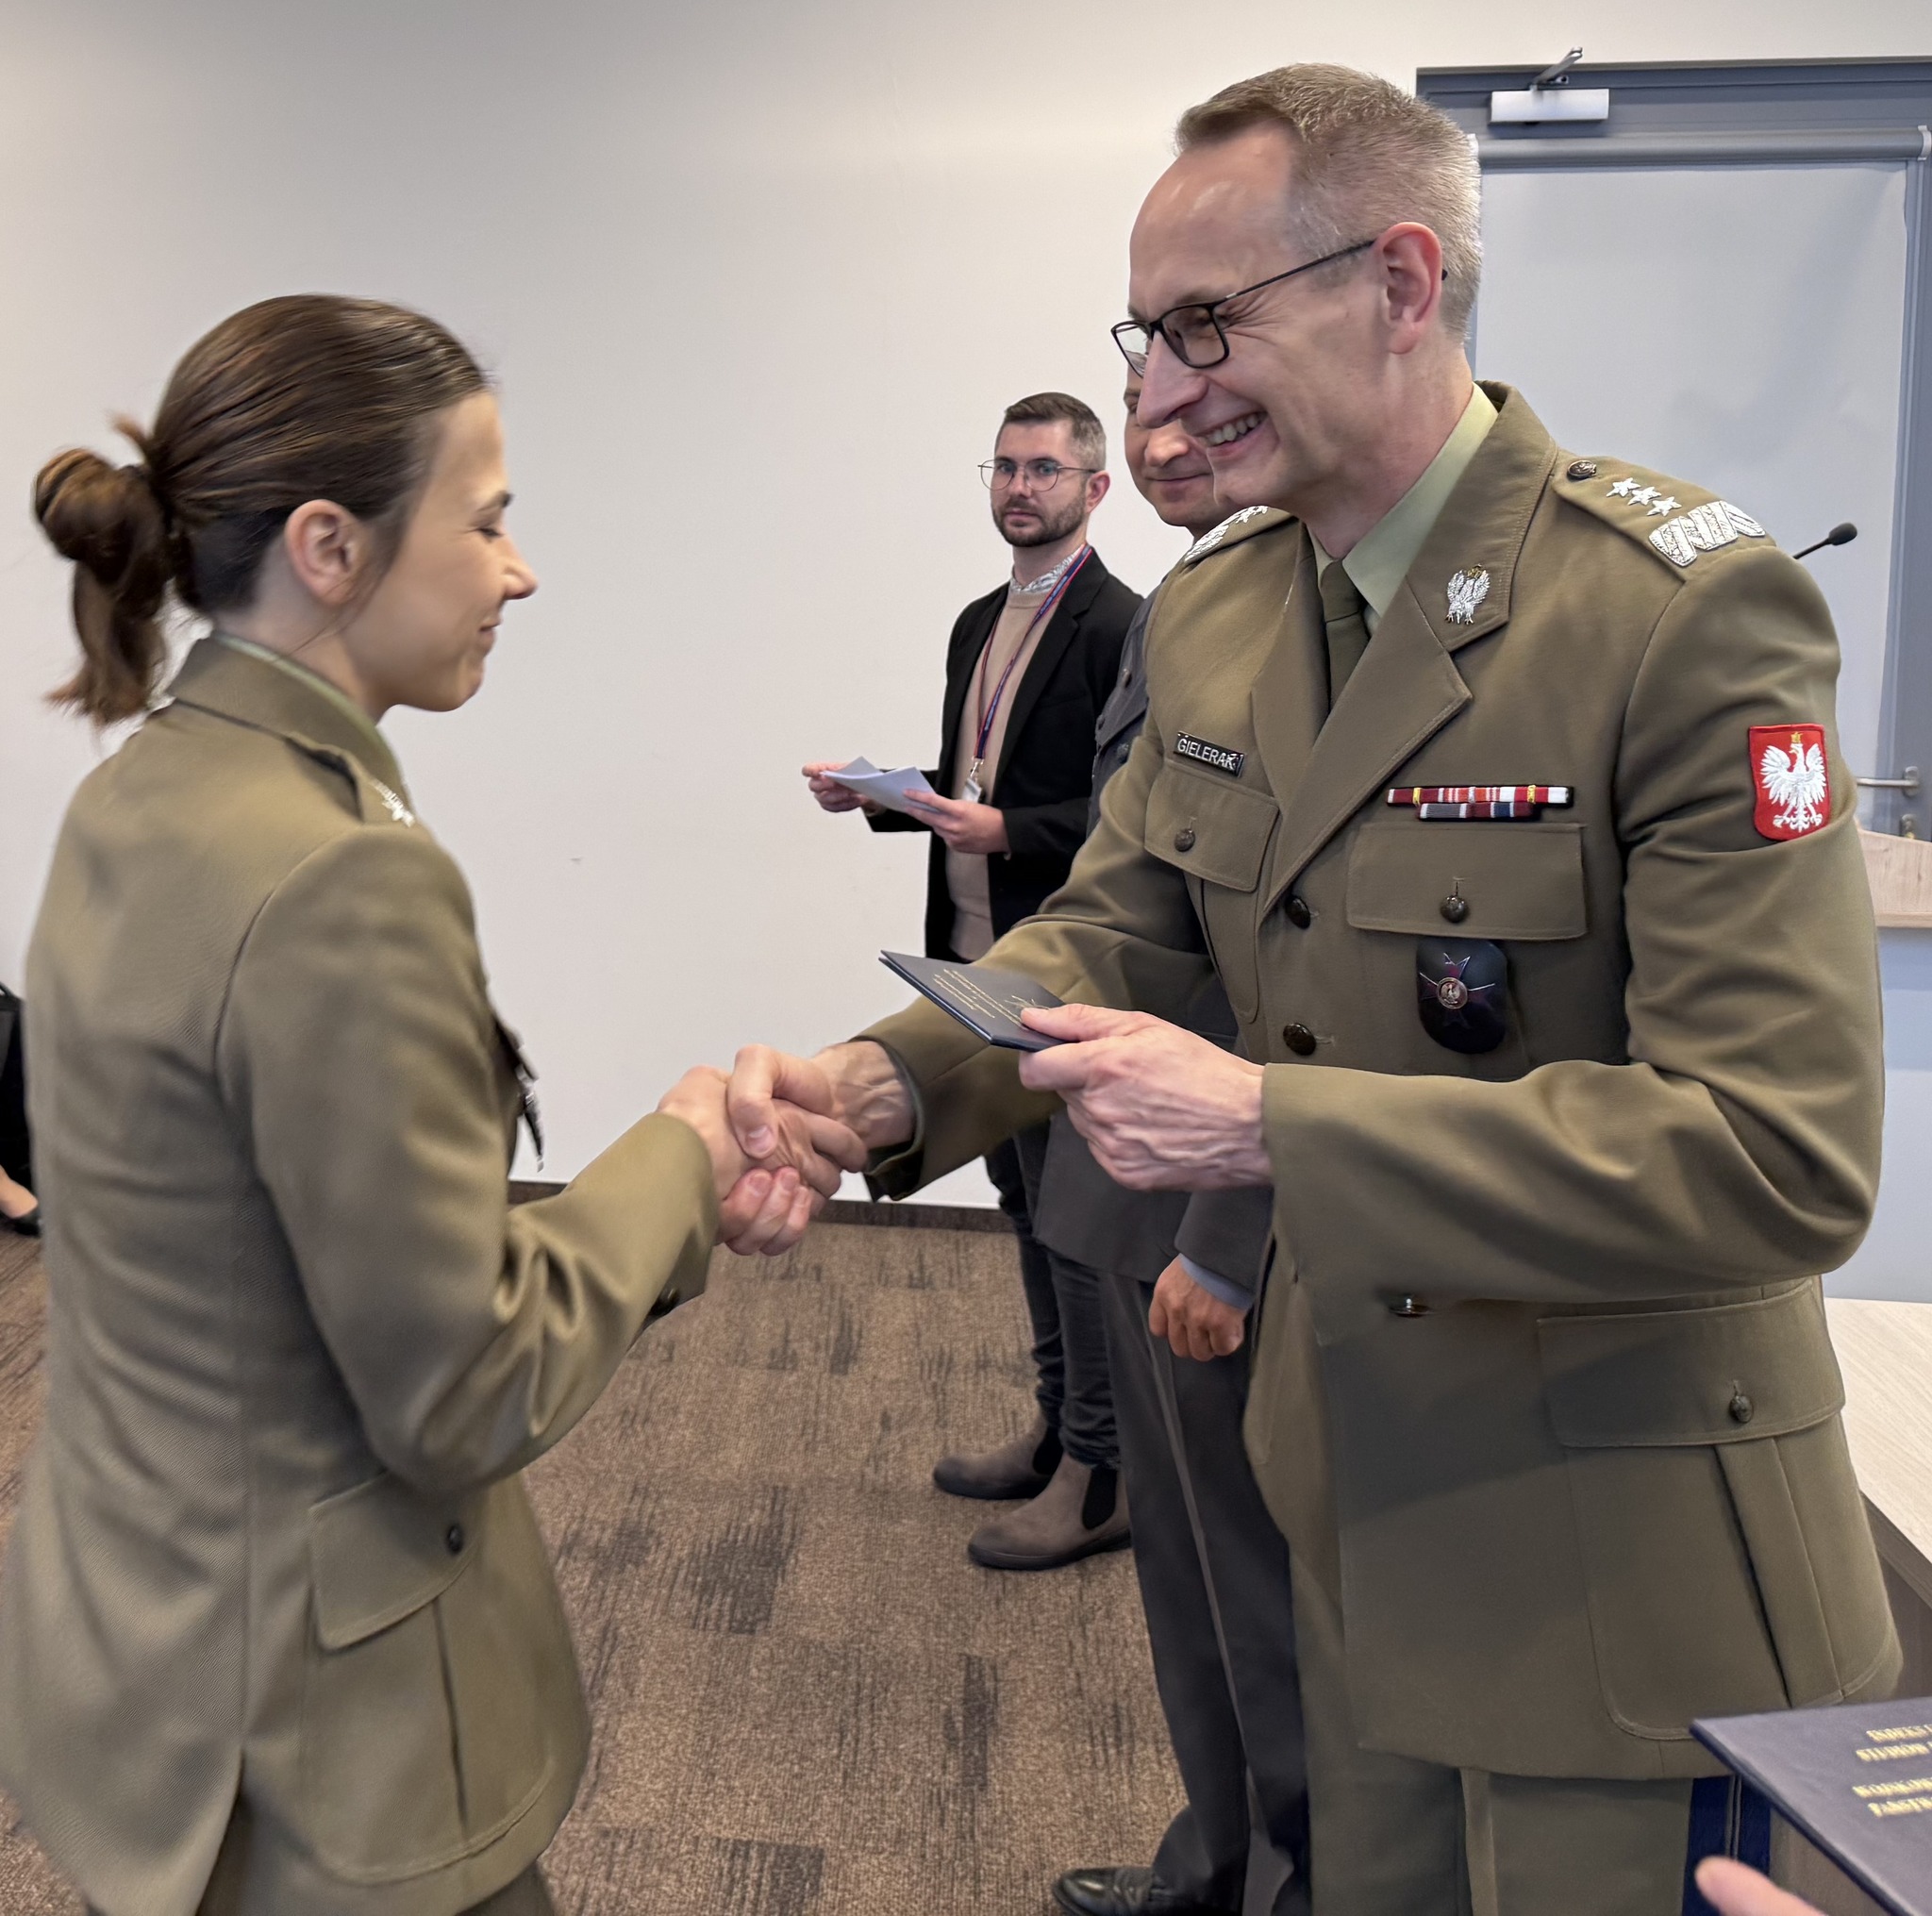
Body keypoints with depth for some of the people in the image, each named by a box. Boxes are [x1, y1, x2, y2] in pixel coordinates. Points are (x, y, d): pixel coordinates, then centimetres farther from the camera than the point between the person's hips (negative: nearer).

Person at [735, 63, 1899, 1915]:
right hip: (1359, 1490, 7)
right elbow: (1115, 927, 7)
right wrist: (890, 1076, -13)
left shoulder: (1688, 609, -22)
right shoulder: (1212, 622, 2)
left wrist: (1269, 1125, -29)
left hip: (1621, 1557, -6)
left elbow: (1781, 1153, -26)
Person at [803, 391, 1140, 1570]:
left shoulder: (1122, 627, -12)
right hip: (984, 958, 9)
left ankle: (1103, 1475, 10)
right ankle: (1058, 1428, 31)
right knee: (1028, 1201, 16)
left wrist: (1007, 833, -26)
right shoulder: (980, 623, 16)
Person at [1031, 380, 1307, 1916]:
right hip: (1139, 1175, 9)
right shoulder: (1178, 602, 11)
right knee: (1190, 1551, 23)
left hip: (1242, 1198, -9)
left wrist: (1227, 1233, -23)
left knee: (1262, 1571, 9)